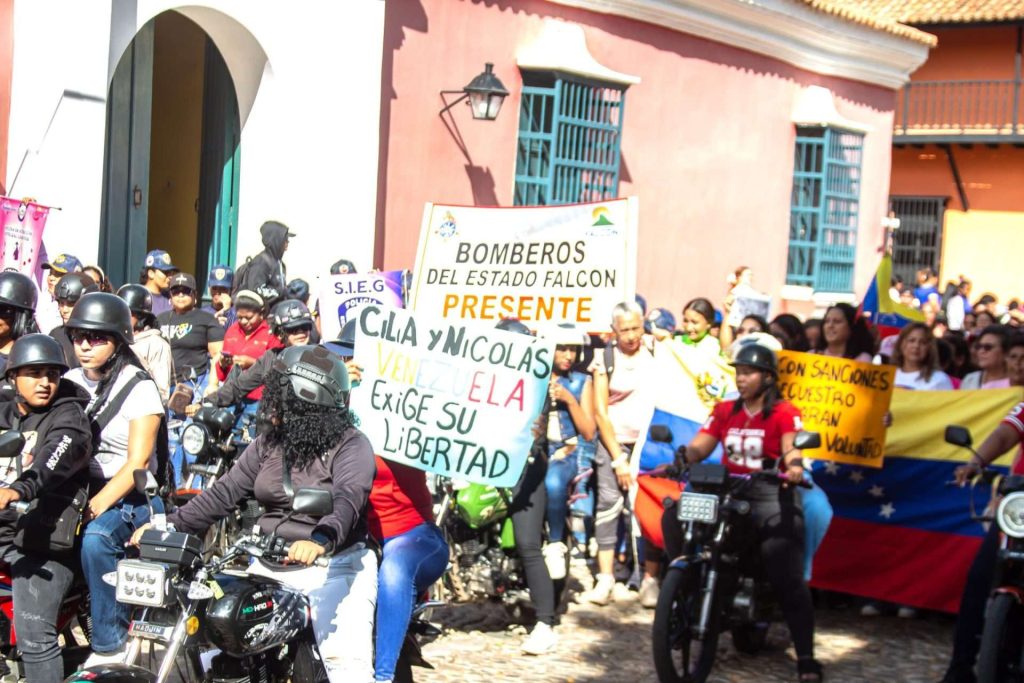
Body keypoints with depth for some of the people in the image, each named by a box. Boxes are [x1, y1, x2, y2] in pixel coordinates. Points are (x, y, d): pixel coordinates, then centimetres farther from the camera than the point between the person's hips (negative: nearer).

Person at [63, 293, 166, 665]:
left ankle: (109, 647, -23)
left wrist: (94, 507, -25)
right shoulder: (69, 382, 9)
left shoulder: (138, 387, -7)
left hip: (132, 496, -5)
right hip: (80, 489, 5)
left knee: (95, 537, -33)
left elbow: (137, 464, -13)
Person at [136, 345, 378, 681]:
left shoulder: (351, 445, -8)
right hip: (269, 568, 7)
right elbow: (225, 493, 9)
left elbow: (348, 500, -25)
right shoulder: (268, 444, 13)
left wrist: (320, 539, -45)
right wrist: (170, 524, -4)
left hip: (333, 567, -7)